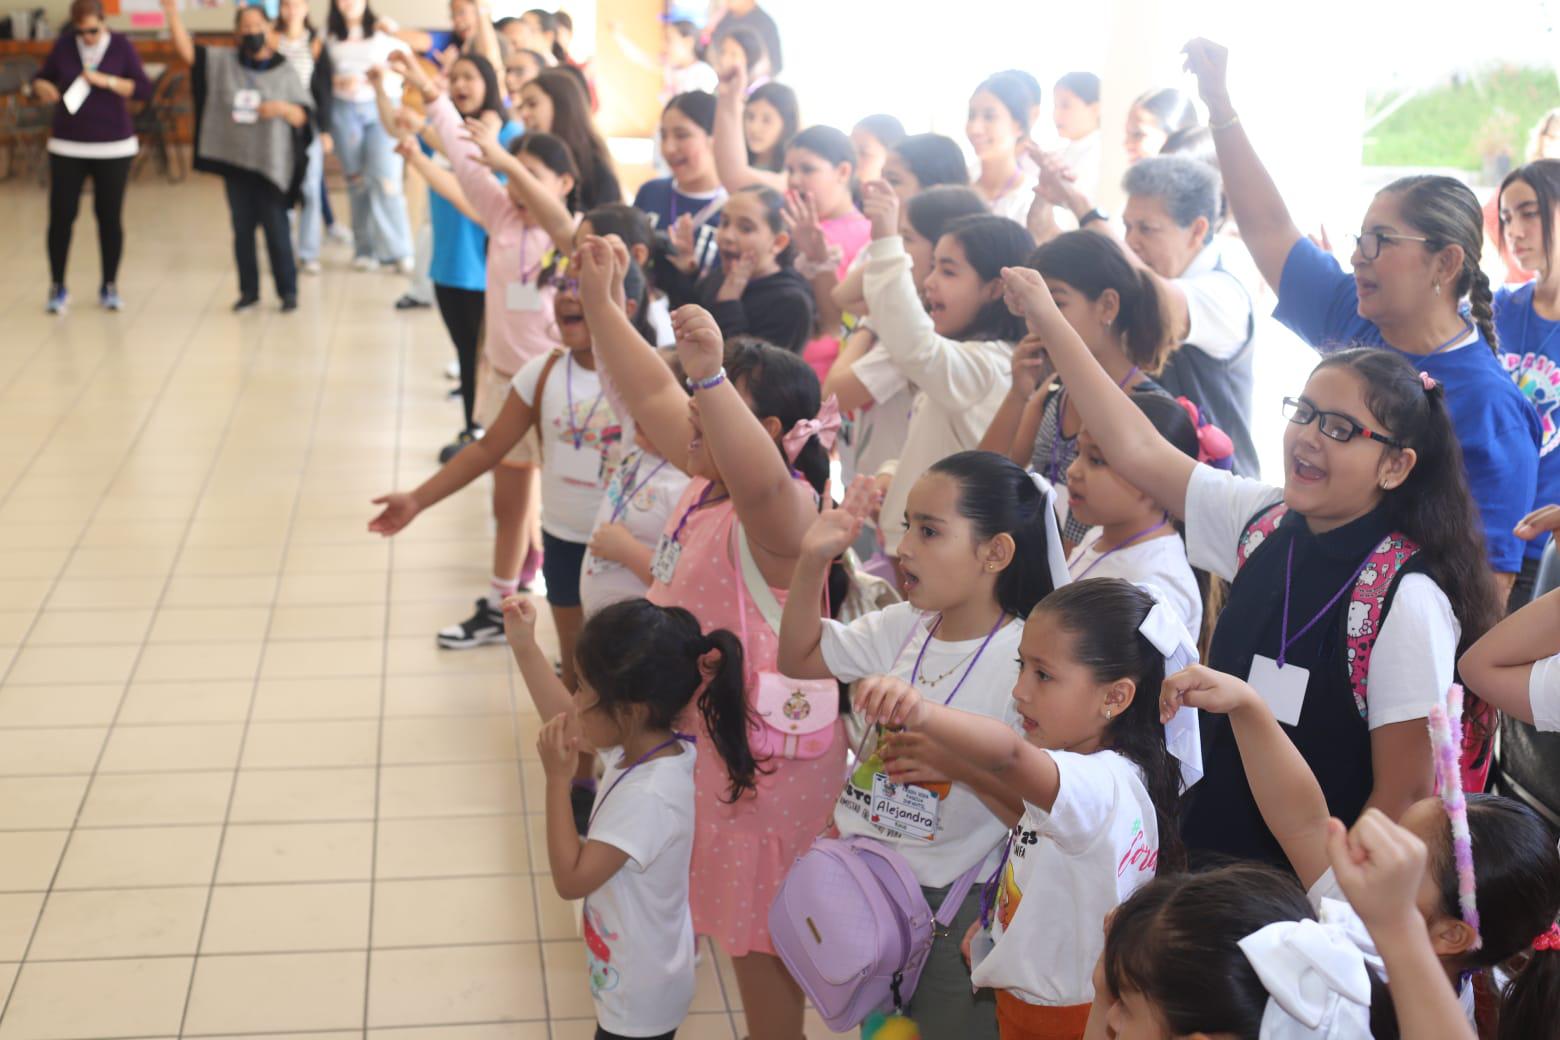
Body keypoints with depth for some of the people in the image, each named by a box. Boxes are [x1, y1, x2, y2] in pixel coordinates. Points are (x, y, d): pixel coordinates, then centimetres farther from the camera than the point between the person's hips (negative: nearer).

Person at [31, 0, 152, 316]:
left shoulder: (122, 46, -4)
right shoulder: (63, 45, 0)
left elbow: (145, 90, -10)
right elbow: (40, 77, 9)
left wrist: (106, 81, -20)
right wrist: (43, 88, -14)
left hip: (113, 147, -1)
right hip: (67, 146, 1)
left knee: (110, 217, 5)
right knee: (60, 216, -1)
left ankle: (109, 286, 17)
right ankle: (57, 287, 10)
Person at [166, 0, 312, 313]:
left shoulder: (283, 71, -1)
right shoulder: (222, 62, 4)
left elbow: (303, 117, 0)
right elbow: (185, 49, -4)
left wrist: (284, 109, -21)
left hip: (271, 164, -3)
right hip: (234, 160, 3)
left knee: (276, 230, -1)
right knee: (242, 229, 9)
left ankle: (288, 291, 9)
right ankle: (249, 290, 19)